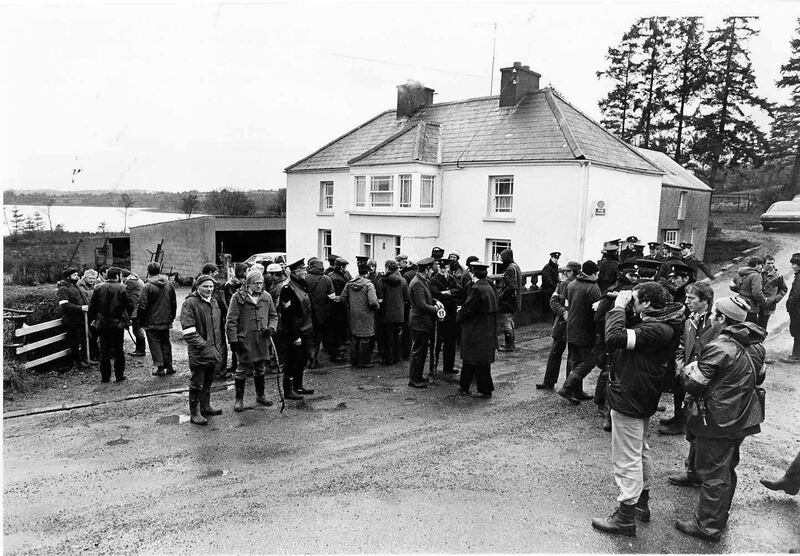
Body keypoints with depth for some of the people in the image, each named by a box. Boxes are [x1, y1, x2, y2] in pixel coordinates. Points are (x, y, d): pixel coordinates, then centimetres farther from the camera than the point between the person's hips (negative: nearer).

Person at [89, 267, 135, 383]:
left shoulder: (99, 288, -1)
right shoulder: (121, 288, -8)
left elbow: (92, 306, 2)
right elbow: (130, 305, -7)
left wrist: (93, 319, 14)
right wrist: (126, 317, 9)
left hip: (102, 324, 2)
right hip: (118, 323, -2)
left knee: (104, 351, 9)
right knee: (118, 350, 8)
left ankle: (105, 376, 12)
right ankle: (119, 375, 12)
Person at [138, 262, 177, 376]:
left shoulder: (147, 287, -14)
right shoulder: (169, 285, 4)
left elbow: (142, 306, -13)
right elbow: (174, 303, 11)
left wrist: (141, 321, -3)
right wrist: (171, 318, 20)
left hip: (152, 322, -5)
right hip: (166, 322, 5)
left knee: (155, 344, 3)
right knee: (165, 343, 14)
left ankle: (160, 368, 2)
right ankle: (169, 366, 17)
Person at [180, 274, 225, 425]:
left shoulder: (214, 302, 12)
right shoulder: (189, 303, -13)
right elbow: (188, 331, -19)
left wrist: (219, 346, 16)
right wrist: (203, 346, -21)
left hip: (214, 351, 7)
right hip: (198, 353, -7)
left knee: (208, 382, 20)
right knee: (196, 384, 2)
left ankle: (205, 407, 34)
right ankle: (195, 413, 13)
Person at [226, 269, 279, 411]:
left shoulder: (266, 297, 7)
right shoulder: (238, 297, -9)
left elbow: (273, 315, 18)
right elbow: (231, 321, -9)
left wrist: (271, 327, -2)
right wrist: (233, 340, -12)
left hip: (262, 340, 5)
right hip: (244, 340, -5)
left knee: (261, 369, 15)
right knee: (242, 370, 3)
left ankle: (260, 396, 31)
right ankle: (239, 399, 16)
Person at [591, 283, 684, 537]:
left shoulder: (657, 330, -27)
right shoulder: (651, 321, 4)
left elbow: (615, 337, -37)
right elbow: (628, 332, 13)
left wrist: (618, 306, -24)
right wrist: (621, 308, -3)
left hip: (629, 401, -11)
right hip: (639, 399, 11)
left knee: (627, 460, 1)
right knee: (641, 452, 23)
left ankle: (625, 518, 14)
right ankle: (642, 504, 40)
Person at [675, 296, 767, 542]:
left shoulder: (718, 348, -25)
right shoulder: (755, 345, 0)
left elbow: (694, 385, -20)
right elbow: (759, 378, 15)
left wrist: (688, 369, -2)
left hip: (717, 422, -8)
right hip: (744, 418, 8)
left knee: (712, 473, 4)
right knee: (727, 469, 22)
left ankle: (708, 526, 17)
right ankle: (721, 516, 38)